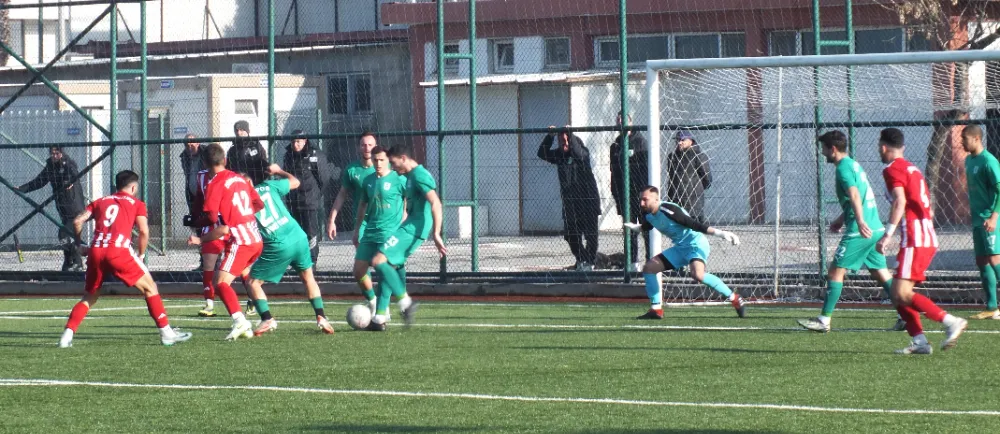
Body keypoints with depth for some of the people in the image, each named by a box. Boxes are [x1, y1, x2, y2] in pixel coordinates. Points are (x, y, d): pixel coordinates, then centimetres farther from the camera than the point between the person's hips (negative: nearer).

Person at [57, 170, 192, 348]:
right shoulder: (136, 204, 15)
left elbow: (77, 221, 13)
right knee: (149, 287, 10)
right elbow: (144, 231, 1)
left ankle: (67, 334, 4)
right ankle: (166, 332, 5)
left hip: (96, 252, 4)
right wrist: (141, 255, 13)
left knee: (89, 297, 19)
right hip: (119, 251, -4)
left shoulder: (100, 202, 24)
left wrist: (79, 244, 25)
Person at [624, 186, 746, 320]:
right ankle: (656, 310, 11)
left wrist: (719, 233, -30)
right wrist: (635, 227, 13)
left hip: (695, 244, -9)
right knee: (649, 268, 4)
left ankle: (734, 299, -23)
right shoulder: (647, 214, 2)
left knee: (697, 274, -34)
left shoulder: (668, 210, -24)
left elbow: (694, 224, -25)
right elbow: (647, 226, 29)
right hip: (680, 248, 9)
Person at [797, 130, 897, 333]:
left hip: (859, 232, -9)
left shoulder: (844, 168, -10)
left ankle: (824, 320, -3)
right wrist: (841, 219, 39)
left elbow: (854, 195, -26)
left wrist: (860, 221, -39)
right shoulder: (854, 164, 19)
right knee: (880, 273, 11)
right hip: (875, 229, 9)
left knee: (836, 270, -3)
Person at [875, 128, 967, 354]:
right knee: (898, 294, 10)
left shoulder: (893, 169, -6)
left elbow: (900, 202, -21)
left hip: (914, 239, -9)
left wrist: (887, 234, -25)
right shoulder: (912, 168, 22)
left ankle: (951, 322, -22)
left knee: (902, 293, -16)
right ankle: (919, 342, 2)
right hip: (928, 239, 9)